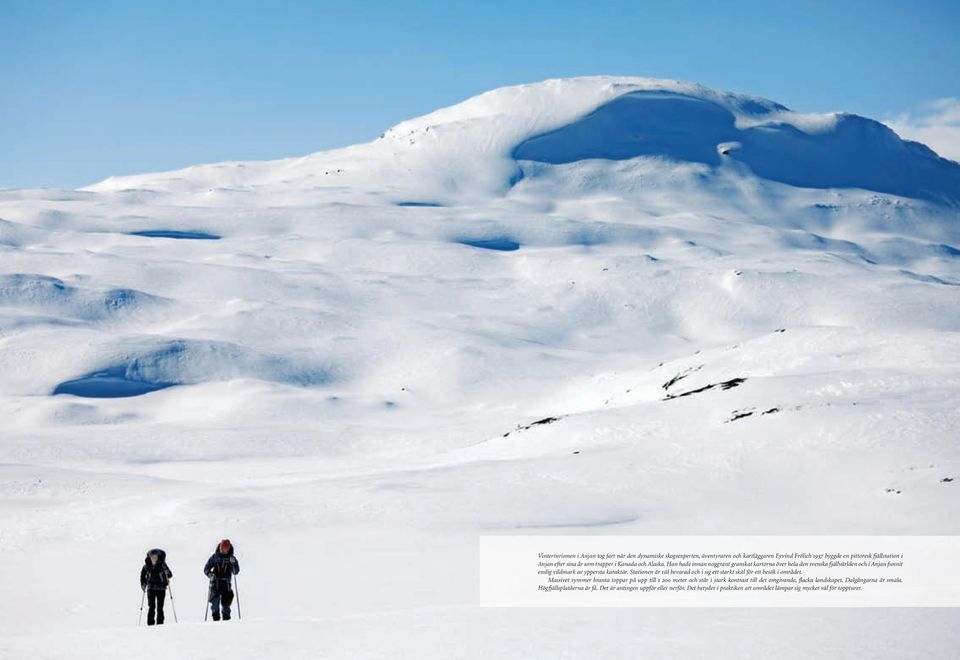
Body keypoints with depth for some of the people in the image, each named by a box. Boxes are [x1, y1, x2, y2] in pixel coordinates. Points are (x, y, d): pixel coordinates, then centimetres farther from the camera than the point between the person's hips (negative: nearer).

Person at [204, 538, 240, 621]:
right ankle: (216, 619, -7)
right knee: (215, 602, -10)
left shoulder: (231, 558, 6)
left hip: (226, 584, 0)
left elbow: (236, 572, -2)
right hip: (215, 583, 0)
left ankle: (226, 619, 8)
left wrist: (233, 563, -19)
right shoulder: (214, 557, 6)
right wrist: (209, 574, -13)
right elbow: (206, 569, 8)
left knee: (225, 603, 0)